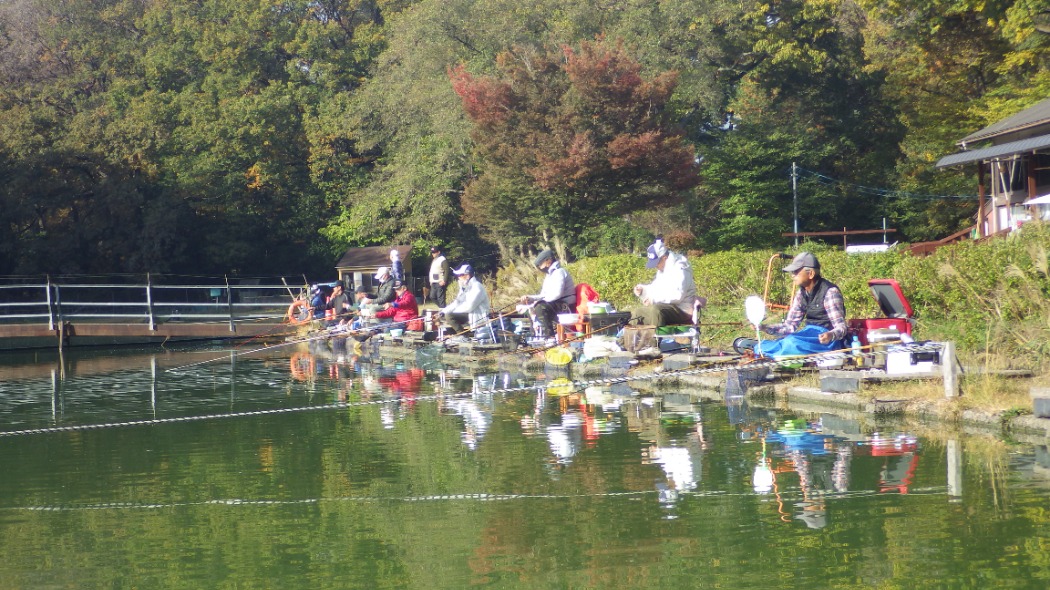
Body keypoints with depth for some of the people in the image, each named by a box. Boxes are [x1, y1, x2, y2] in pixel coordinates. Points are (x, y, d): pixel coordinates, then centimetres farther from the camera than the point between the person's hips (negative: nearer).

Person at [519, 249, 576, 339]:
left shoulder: (559, 272, -12)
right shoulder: (550, 275, 20)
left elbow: (557, 294, -25)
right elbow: (544, 296, 20)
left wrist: (538, 301, -22)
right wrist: (530, 298, 3)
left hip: (566, 306, -11)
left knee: (540, 307, -30)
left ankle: (549, 335, -31)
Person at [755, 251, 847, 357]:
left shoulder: (829, 292, -15)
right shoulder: (801, 293, 8)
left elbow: (841, 328, -18)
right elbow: (790, 326, 6)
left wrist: (831, 335, -41)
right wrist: (764, 328, -9)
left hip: (826, 340, -7)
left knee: (791, 342, -36)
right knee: (761, 348, -12)